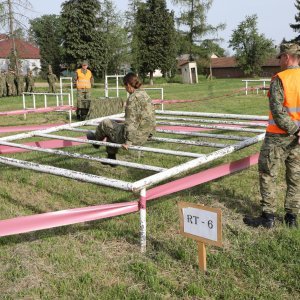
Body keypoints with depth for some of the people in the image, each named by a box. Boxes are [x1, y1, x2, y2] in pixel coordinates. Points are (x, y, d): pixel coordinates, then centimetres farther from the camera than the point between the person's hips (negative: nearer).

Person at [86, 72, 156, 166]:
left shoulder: (133, 98, -22)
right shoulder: (145, 95, 6)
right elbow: (149, 117, 16)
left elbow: (131, 122, -26)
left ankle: (96, 140, 44)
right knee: (113, 126, 30)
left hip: (134, 137, -9)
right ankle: (111, 157, 40)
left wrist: (128, 142, -22)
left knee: (105, 123, 12)